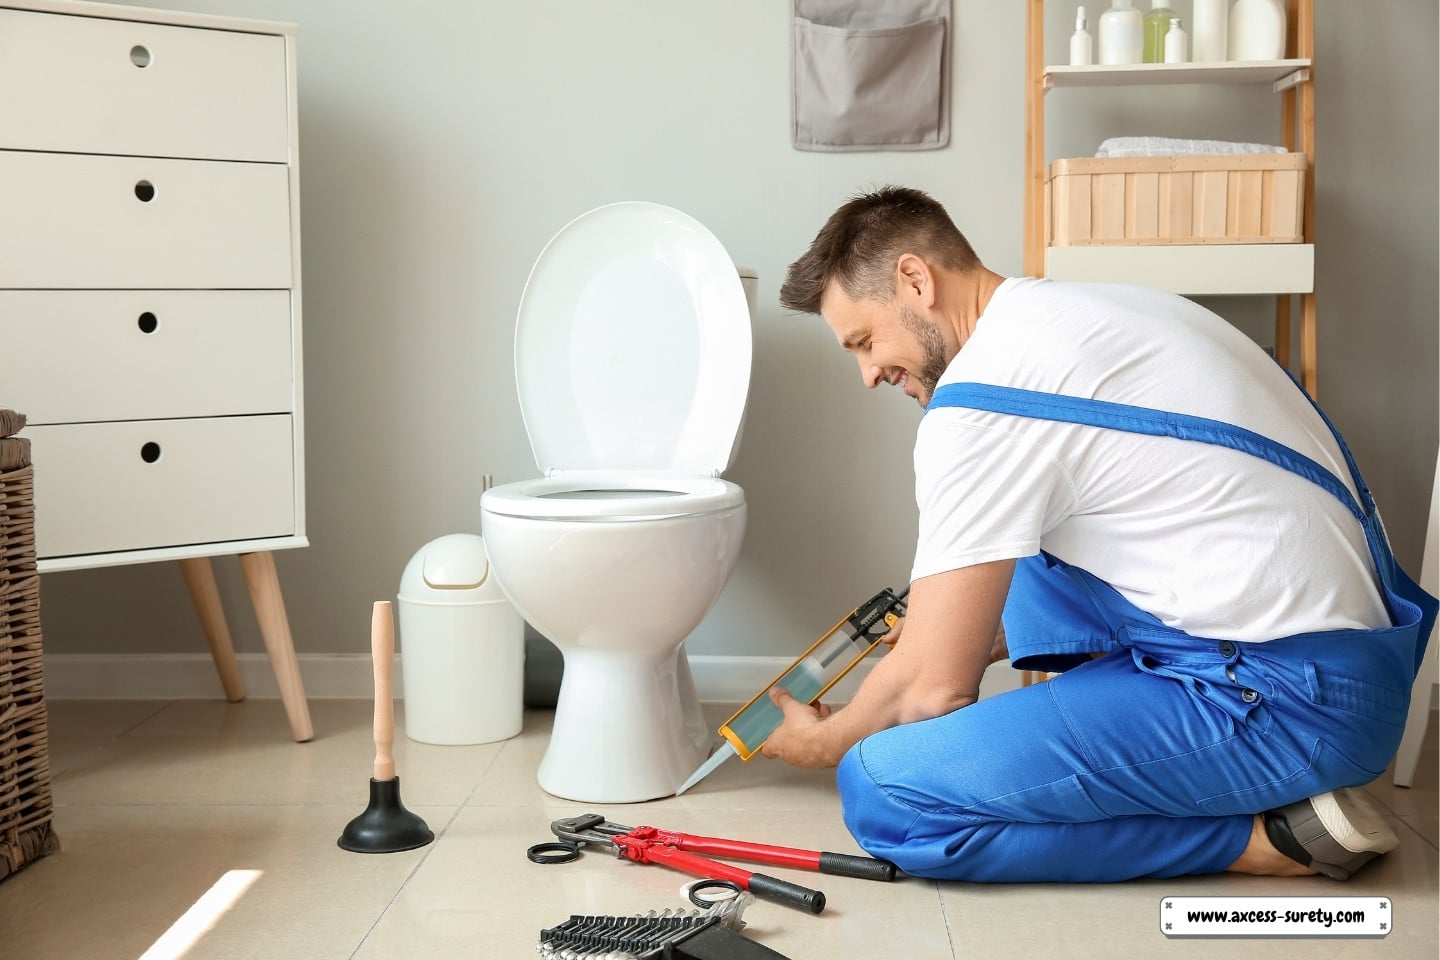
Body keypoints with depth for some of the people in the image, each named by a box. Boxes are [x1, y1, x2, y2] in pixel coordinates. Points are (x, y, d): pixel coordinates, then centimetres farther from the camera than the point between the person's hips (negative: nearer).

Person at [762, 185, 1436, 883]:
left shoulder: (978, 396, -14)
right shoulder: (1091, 309, 14)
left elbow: (935, 687, -9)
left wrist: (826, 742, 11)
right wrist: (973, 637, 33)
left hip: (1286, 701, -10)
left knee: (881, 793, -15)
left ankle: (1264, 838, -7)